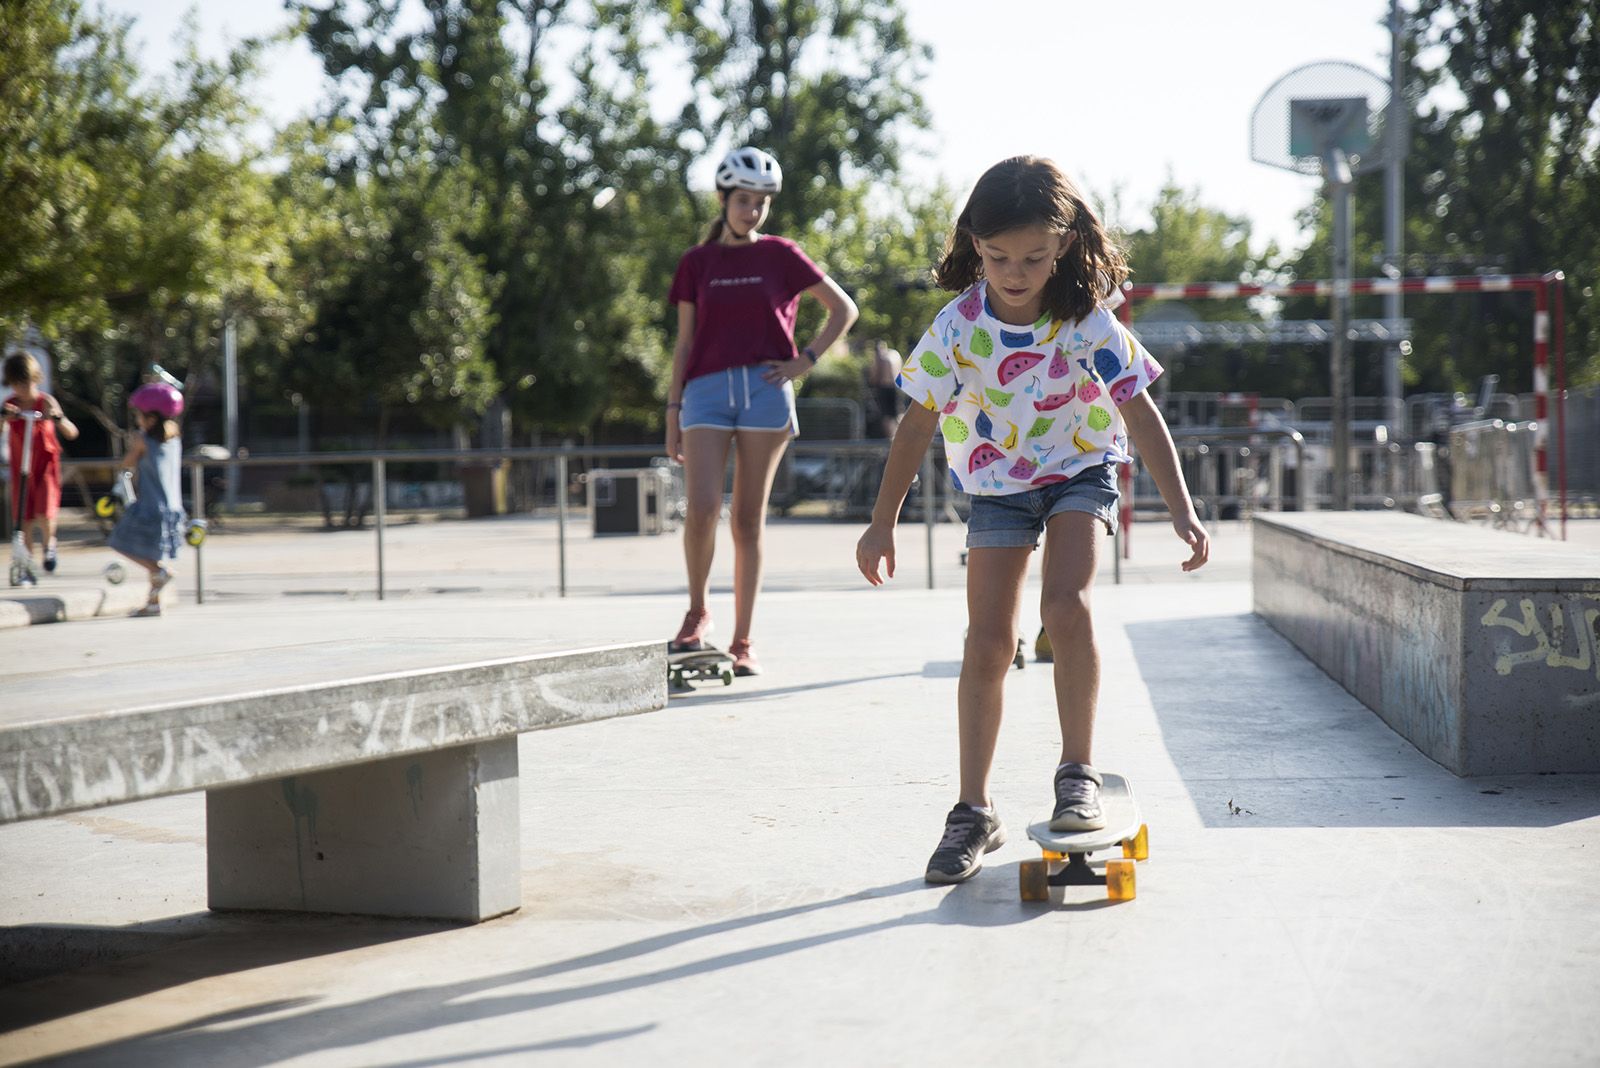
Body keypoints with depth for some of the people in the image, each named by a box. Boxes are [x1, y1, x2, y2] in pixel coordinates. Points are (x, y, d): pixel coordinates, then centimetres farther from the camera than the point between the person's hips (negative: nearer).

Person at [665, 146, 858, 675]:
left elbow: (844, 309, 12)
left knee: (749, 520, 0)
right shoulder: (696, 263, 12)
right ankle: (696, 611, 7)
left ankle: (743, 642, 6)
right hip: (707, 391, 1)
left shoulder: (780, 255, 8)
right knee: (701, 507, -17)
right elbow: (685, 340, 13)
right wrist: (673, 410, 7)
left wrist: (805, 360, 1)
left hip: (764, 391, -1)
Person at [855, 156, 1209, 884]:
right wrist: (882, 523, -3)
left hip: (1080, 472, -1)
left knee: (1065, 606, -25)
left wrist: (1180, 509, -22)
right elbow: (918, 423, -8)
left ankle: (1078, 771, -9)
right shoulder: (959, 325, -18)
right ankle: (973, 811, 6)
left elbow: (1139, 414, -15)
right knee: (987, 644, -3)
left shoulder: (1087, 321, -20)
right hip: (995, 484, 1)